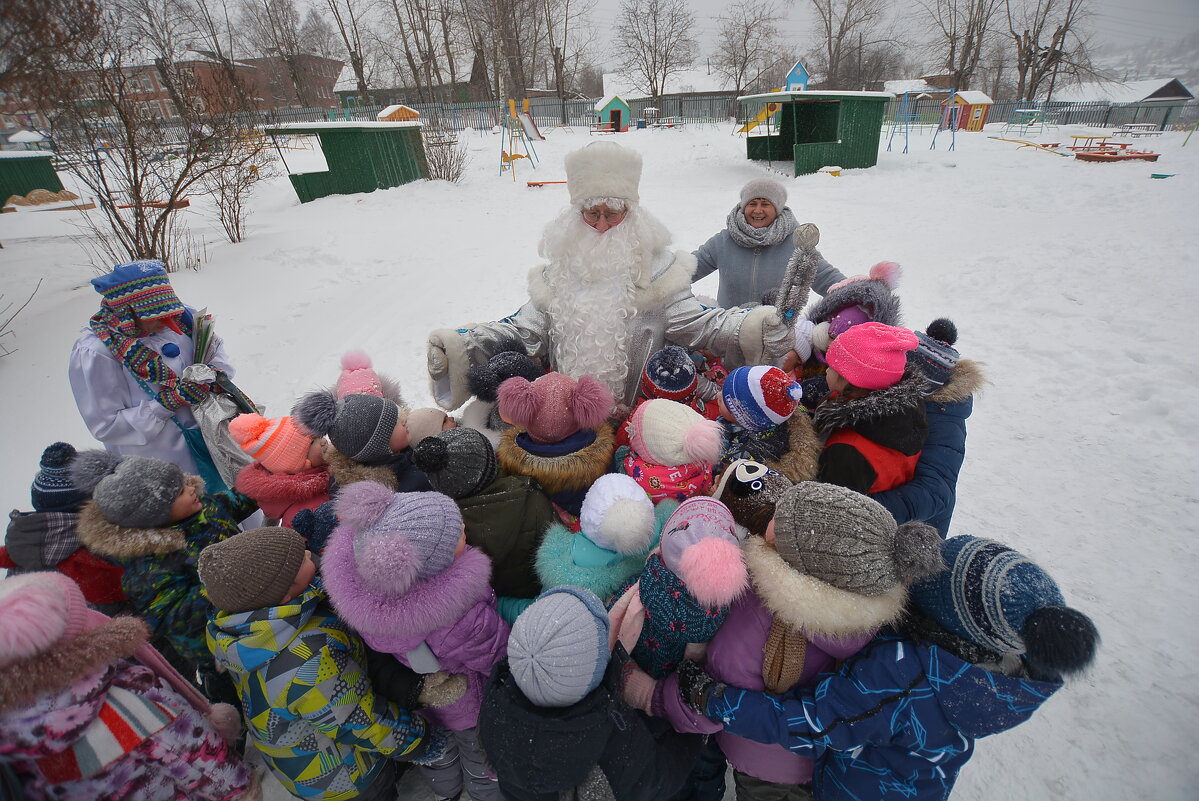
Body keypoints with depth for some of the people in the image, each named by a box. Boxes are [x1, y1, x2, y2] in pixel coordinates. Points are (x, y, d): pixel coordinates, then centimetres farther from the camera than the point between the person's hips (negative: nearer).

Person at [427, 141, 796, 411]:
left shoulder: (658, 271, 4)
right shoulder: (558, 273, 11)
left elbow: (696, 324, -3)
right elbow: (524, 330, 10)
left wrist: (753, 327, -20)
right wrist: (460, 344, -3)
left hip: (642, 414, -2)